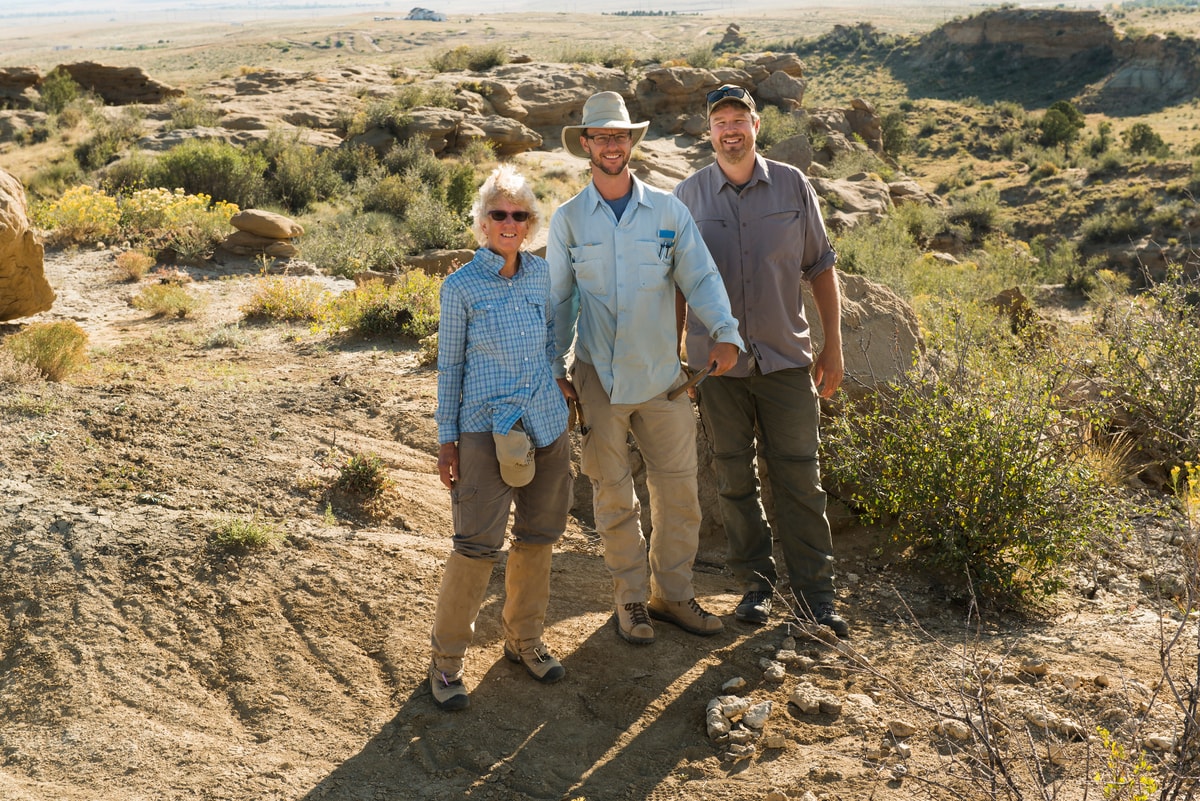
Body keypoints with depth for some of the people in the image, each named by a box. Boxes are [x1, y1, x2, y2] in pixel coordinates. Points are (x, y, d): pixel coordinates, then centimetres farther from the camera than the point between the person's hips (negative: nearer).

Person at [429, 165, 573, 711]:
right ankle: (446, 657, 8)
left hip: (547, 424, 5)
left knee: (537, 537, 12)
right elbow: (449, 365, -1)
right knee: (477, 544, -8)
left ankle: (524, 639, 31)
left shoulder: (541, 275, 6)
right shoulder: (460, 287, -5)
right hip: (486, 429, -5)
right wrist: (446, 439, -1)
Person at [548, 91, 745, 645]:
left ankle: (672, 593, 24)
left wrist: (725, 331, -16)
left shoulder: (668, 210, 3)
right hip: (598, 378, -1)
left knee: (678, 490, 6)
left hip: (662, 375, 1)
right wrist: (555, 368, 1)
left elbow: (701, 277, 0)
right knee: (613, 495, 8)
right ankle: (631, 597, 24)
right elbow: (557, 299, 6)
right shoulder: (568, 219, 2)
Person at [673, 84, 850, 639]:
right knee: (734, 478, 8)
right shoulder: (688, 195, 3)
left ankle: (814, 592, 12)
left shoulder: (792, 186, 3)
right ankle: (756, 583, 22)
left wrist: (832, 348, 3)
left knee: (799, 478, 1)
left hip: (786, 359, 0)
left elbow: (820, 269, 7)